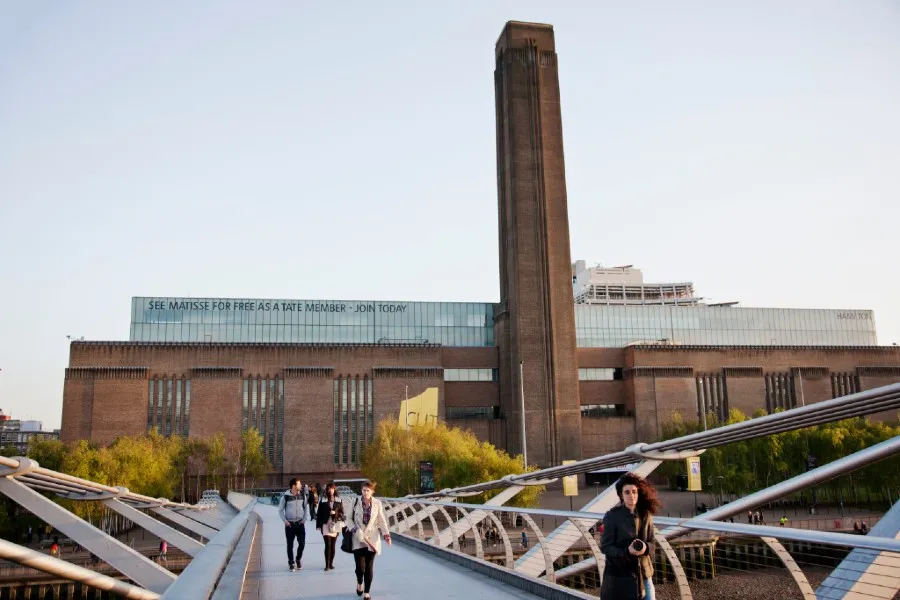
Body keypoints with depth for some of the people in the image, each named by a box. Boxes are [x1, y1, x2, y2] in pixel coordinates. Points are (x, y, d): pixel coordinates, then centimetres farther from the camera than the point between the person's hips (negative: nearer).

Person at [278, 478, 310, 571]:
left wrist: (305, 519, 2)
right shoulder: (285, 496, -9)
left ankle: (298, 560, 23)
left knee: (302, 543, 0)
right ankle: (291, 563, 17)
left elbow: (306, 507, 12)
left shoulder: (302, 496, 1)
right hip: (289, 524, -2)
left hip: (300, 523, 3)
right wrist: (285, 521, -8)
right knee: (290, 545, 3)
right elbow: (280, 509, 0)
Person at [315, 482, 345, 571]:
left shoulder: (338, 500, 4)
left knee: (333, 545, 7)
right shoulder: (323, 500, 0)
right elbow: (319, 513, 1)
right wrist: (319, 525, -4)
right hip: (326, 525, -2)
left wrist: (335, 513, -14)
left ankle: (331, 563, 17)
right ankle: (327, 565, -7)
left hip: (335, 525, 2)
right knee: (328, 544, -10)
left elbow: (342, 513, 6)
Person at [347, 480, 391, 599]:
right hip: (358, 539, 0)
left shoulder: (377, 503, -4)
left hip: (372, 539, 0)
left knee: (369, 567, 4)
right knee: (360, 567, -4)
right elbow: (350, 518, 5)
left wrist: (387, 535, -8)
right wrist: (356, 531, -9)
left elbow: (382, 520, 2)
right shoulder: (356, 502, -4)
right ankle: (359, 583, 29)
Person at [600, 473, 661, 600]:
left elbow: (652, 543, 8)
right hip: (618, 574, -4)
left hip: (643, 573, 4)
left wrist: (645, 547, -15)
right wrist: (627, 551, -25)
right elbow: (605, 546, -10)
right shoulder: (612, 516, -10)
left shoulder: (645, 516, 3)